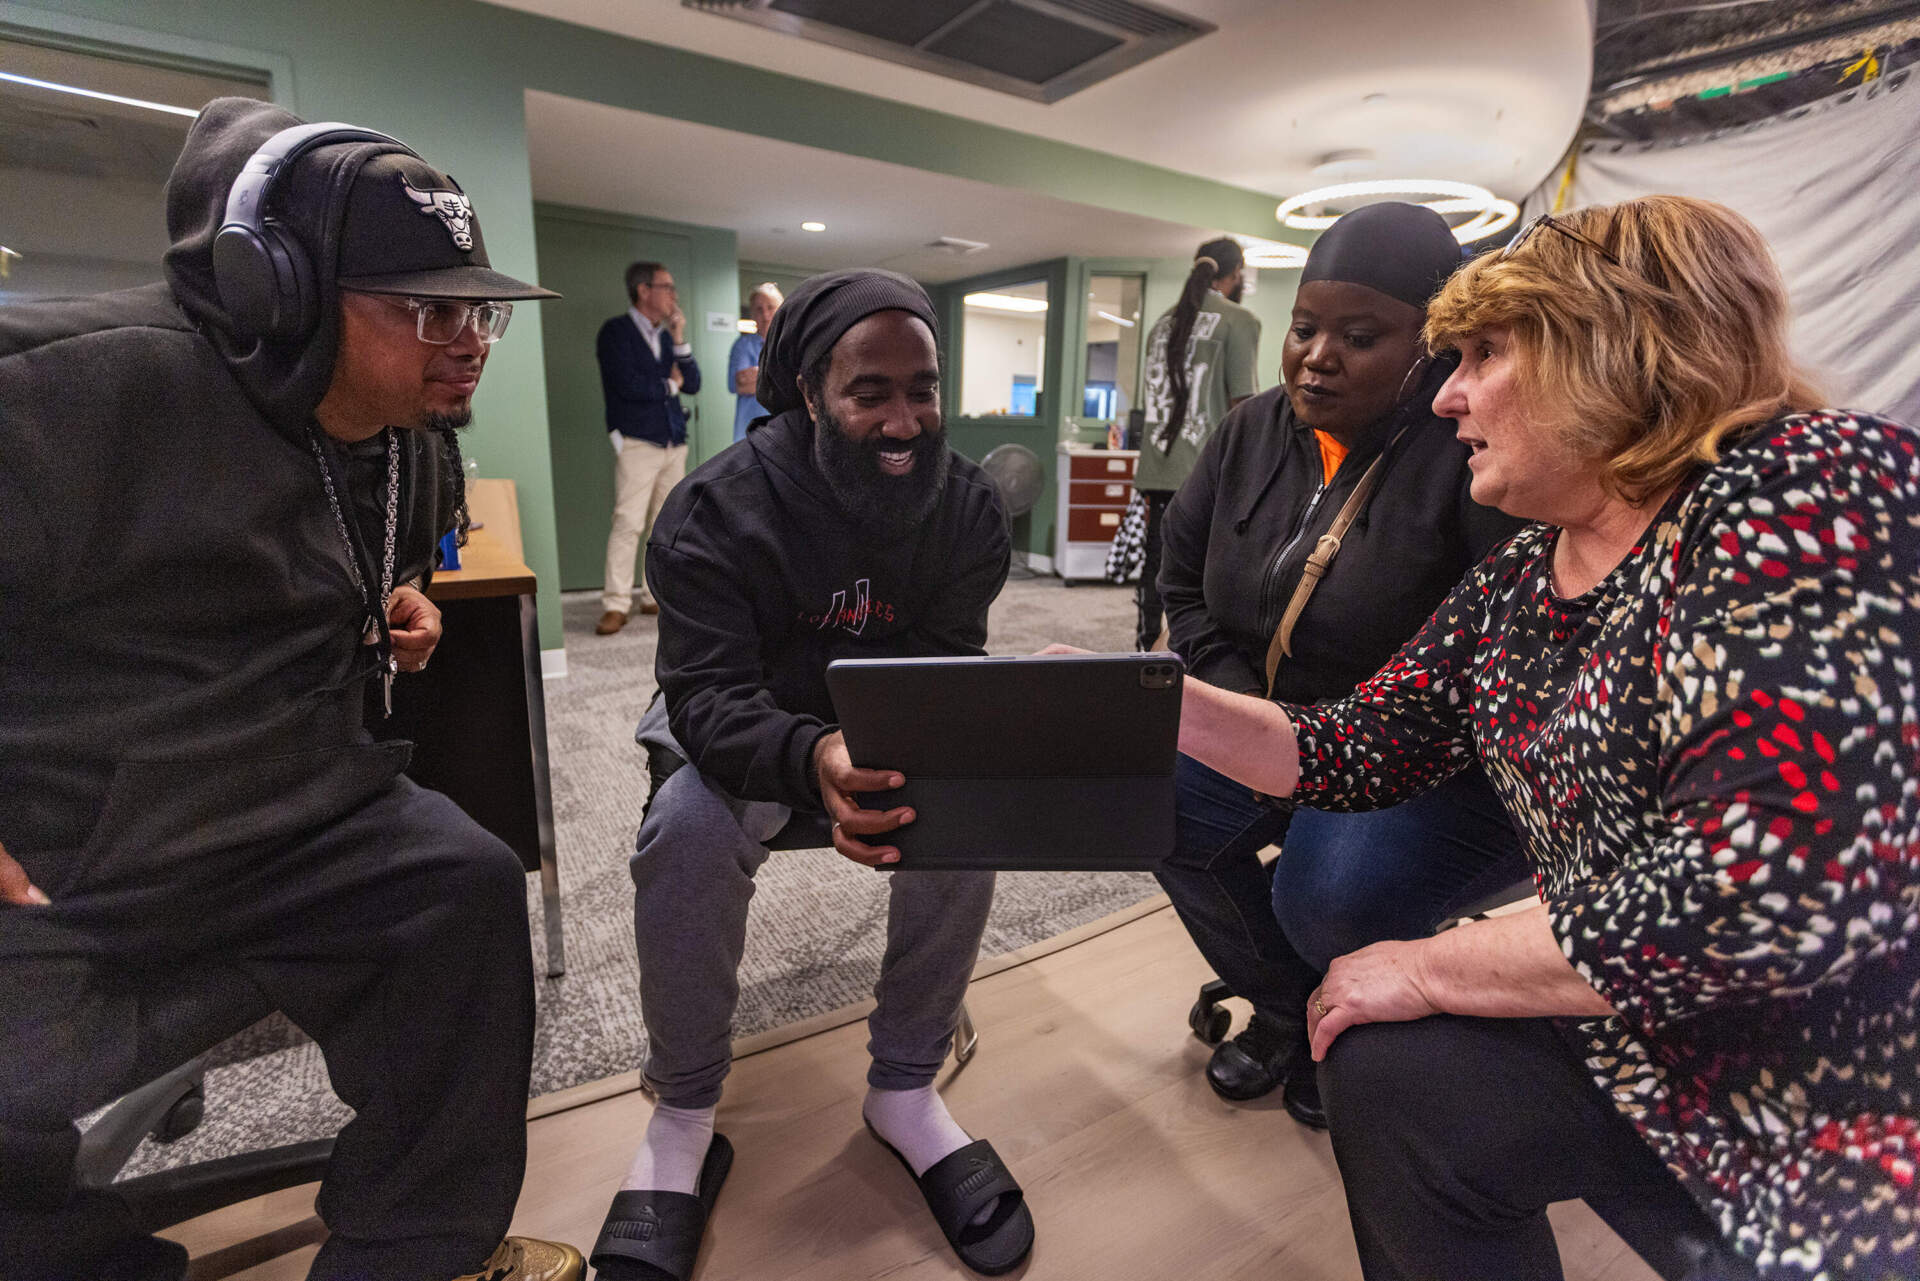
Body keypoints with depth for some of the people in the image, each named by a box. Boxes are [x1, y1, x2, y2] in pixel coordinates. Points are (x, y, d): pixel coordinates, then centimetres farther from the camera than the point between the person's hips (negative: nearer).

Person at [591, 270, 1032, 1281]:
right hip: (738, 730, -2)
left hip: (889, 730, 3)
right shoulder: (716, 507, -22)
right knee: (687, 829, -32)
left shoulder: (967, 507, -12)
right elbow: (709, 695, -28)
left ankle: (904, 1090, -3)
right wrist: (811, 760, -51)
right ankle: (683, 1118, -6)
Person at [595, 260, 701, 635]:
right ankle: (615, 605, -8)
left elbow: (693, 383, 11)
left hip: (673, 442, 7)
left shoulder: (666, 336, 18)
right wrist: (669, 384, 1)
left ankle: (655, 596, 15)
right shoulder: (616, 331, -3)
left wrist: (680, 339, 1)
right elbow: (628, 385, -15)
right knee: (629, 522, -12)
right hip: (638, 442, -7)